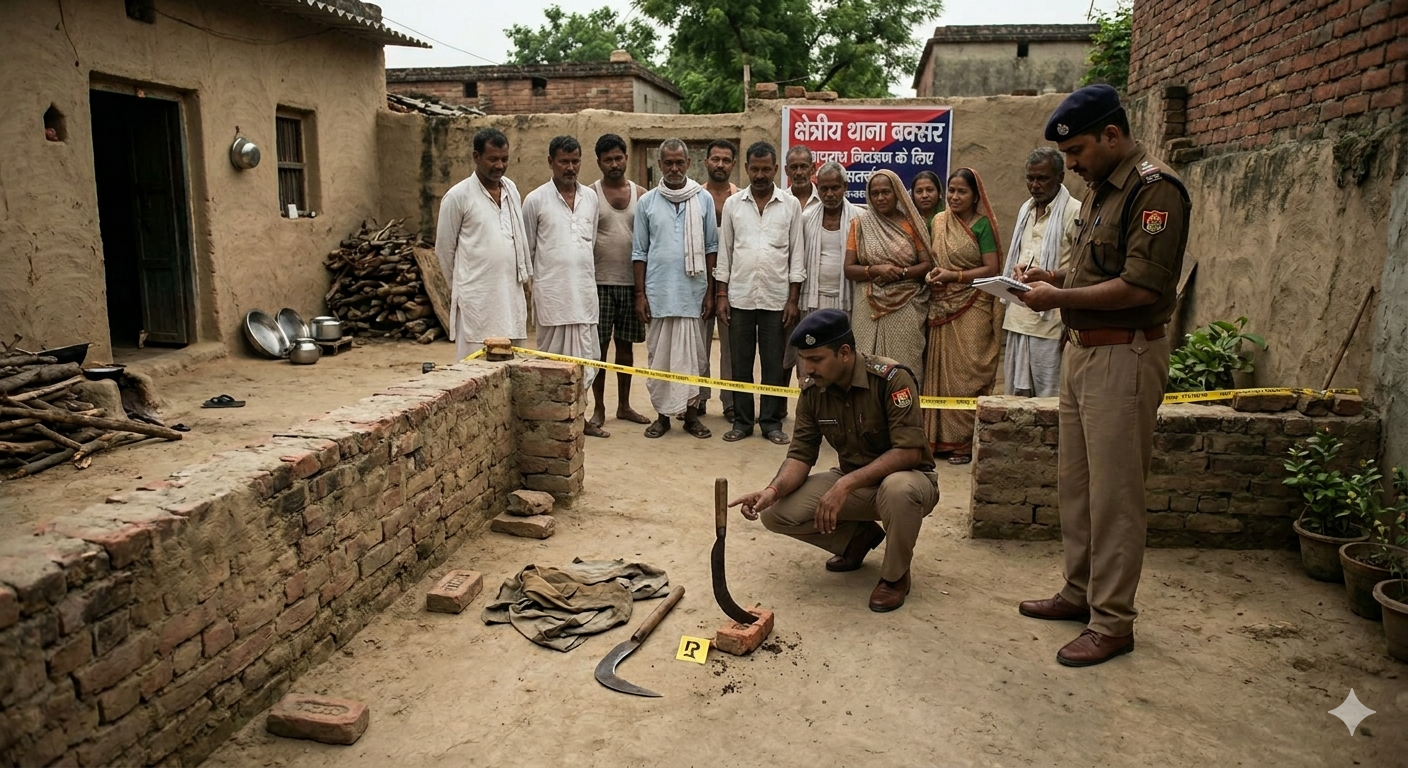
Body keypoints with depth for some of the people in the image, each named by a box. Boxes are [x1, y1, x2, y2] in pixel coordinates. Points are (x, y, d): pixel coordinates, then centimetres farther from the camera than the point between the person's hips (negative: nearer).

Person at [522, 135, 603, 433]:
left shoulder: (590, 197, 9)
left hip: (585, 290, 4)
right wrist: (530, 284, 5)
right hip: (551, 292, -4)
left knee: (585, 355, 7)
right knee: (553, 356, 2)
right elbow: (527, 250, 3)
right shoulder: (536, 200, -3)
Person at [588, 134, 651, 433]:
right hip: (600, 282, -2)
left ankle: (624, 406, 21)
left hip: (631, 282, 3)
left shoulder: (641, 195, 7)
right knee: (598, 346, 1)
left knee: (626, 345, 10)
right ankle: (599, 409, 11)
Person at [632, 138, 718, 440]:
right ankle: (662, 414, 16)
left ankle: (691, 413, 16)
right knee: (659, 355, 6)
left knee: (693, 355, 5)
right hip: (658, 293, 0)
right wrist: (640, 294, 0)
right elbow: (639, 252, 5)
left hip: (693, 292, 0)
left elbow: (711, 248, 5)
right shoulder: (647, 202, 4)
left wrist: (710, 291, 1)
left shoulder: (704, 199, 3)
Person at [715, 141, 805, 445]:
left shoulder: (791, 205, 2)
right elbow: (724, 252, 7)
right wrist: (721, 295, 1)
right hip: (739, 296, 1)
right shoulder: (732, 204, 5)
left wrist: (793, 299, -3)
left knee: (775, 365, 4)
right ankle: (742, 421, 17)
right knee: (740, 364, 7)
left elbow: (796, 254, 3)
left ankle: (771, 422, 15)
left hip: (776, 298, -1)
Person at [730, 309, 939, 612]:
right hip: (851, 483, 5)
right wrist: (773, 489, -27)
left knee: (898, 489, -41)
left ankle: (895, 576, -10)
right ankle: (859, 536, 12)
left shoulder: (892, 378, -24)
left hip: (907, 478, -5)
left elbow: (910, 451, -29)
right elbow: (801, 454, -6)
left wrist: (846, 484, -36)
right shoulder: (812, 390, -7)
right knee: (776, 512, -14)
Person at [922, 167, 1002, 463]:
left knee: (966, 373, -5)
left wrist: (953, 276, -16)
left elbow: (991, 269, -9)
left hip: (972, 308, -5)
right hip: (941, 307, 5)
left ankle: (966, 442, 1)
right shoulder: (939, 221, 11)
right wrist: (930, 274, -1)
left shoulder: (982, 225, -4)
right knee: (940, 370, 4)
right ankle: (941, 437, 11)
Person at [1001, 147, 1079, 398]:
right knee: (1015, 395, 12)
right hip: (1018, 317, 7)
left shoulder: (1075, 212, -8)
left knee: (1049, 398, -2)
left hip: (1050, 319, -7)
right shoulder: (1026, 210, 16)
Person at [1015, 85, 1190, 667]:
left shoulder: (1154, 189, -14)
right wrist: (1054, 278, 6)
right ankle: (1081, 592, 29)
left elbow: (1143, 287, -23)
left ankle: (1113, 622, 9)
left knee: (1113, 494, -2)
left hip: (1124, 356, -10)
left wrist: (1061, 298, -16)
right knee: (1074, 483, 15)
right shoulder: (1101, 189, 16)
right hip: (1083, 350, 10)